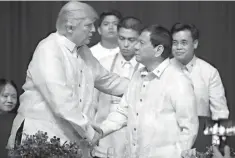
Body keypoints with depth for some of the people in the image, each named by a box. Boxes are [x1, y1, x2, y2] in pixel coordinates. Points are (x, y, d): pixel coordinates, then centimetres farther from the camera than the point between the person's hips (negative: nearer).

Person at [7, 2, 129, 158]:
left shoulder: (83, 51, 10)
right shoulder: (48, 51, -17)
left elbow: (107, 80, 22)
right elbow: (61, 101, -24)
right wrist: (88, 131, -19)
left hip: (74, 135, 7)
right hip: (44, 134, -7)